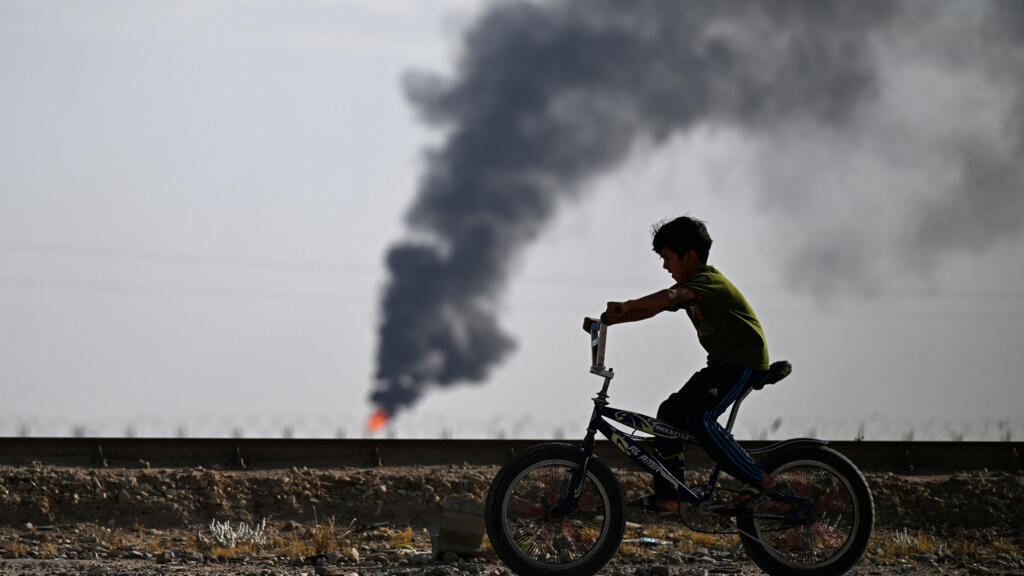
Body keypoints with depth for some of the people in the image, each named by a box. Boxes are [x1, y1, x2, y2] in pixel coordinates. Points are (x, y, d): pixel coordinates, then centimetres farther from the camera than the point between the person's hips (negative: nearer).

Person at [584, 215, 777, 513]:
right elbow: (652, 309, 11)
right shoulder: (689, 288, 13)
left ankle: (760, 480, -20)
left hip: (745, 362, -10)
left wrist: (627, 306, -48)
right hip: (722, 363, 10)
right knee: (671, 412, 4)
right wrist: (606, 321, 0)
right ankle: (666, 496, 6)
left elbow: (671, 296, -35)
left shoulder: (709, 281, -18)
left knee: (700, 419, -23)